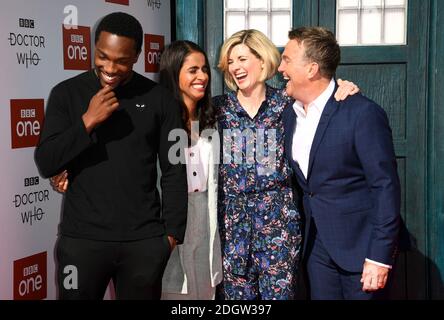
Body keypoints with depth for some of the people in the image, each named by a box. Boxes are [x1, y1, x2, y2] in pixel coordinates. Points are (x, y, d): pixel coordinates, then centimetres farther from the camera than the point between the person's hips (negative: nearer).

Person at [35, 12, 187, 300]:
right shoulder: (67, 93, 0)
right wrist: (88, 121, -15)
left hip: (145, 240, 1)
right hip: (81, 239, 0)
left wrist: (173, 233, 1)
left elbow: (175, 171, 4)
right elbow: (46, 164, -5)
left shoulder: (160, 99, 0)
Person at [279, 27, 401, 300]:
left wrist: (380, 256, -19)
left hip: (360, 243, -6)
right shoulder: (290, 114, 5)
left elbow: (386, 185, -17)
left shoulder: (362, 113, -17)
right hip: (318, 244, 6)